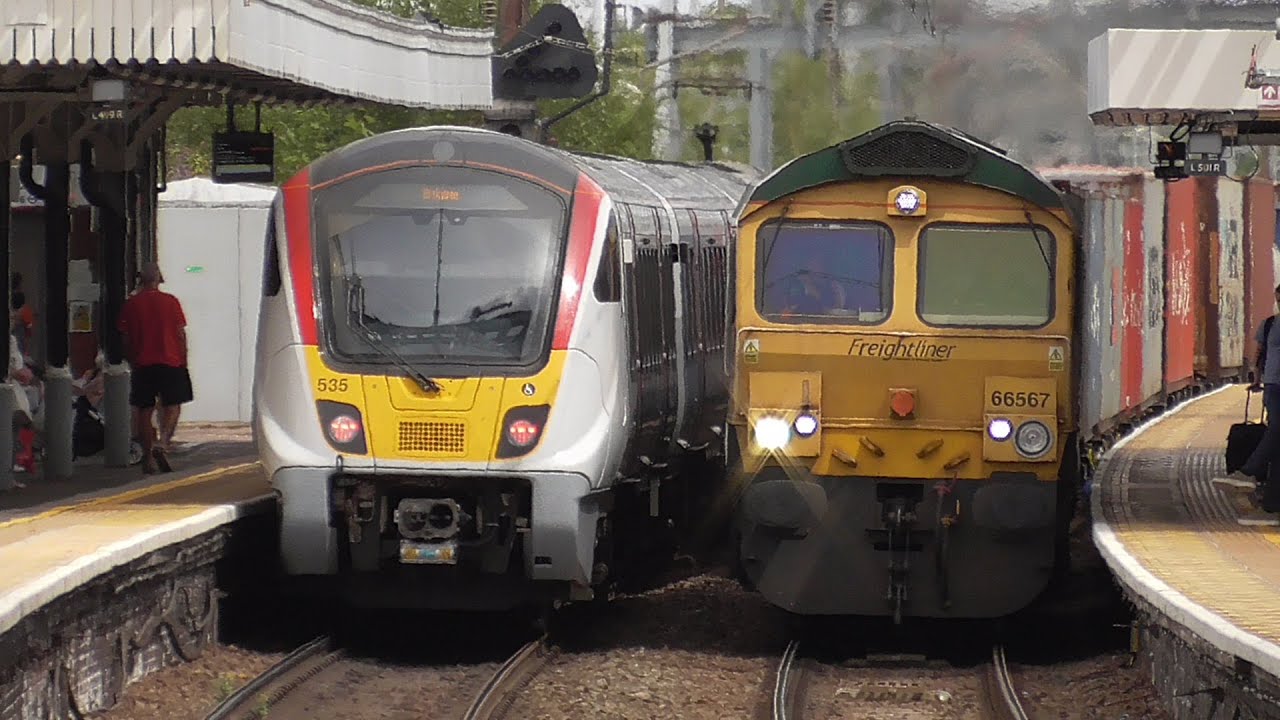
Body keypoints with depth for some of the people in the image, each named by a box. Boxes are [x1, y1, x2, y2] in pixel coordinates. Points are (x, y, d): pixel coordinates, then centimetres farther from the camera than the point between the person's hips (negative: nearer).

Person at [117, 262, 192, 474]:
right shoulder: (170, 301, -2)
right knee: (172, 407, 4)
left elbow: (126, 338, 4)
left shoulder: (130, 305, 1)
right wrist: (183, 361, 8)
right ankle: (162, 443, -20)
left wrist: (132, 362, 15)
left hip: (142, 365, 1)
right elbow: (181, 334, -1)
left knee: (144, 411, 7)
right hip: (171, 362, -1)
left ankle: (148, 457, 8)